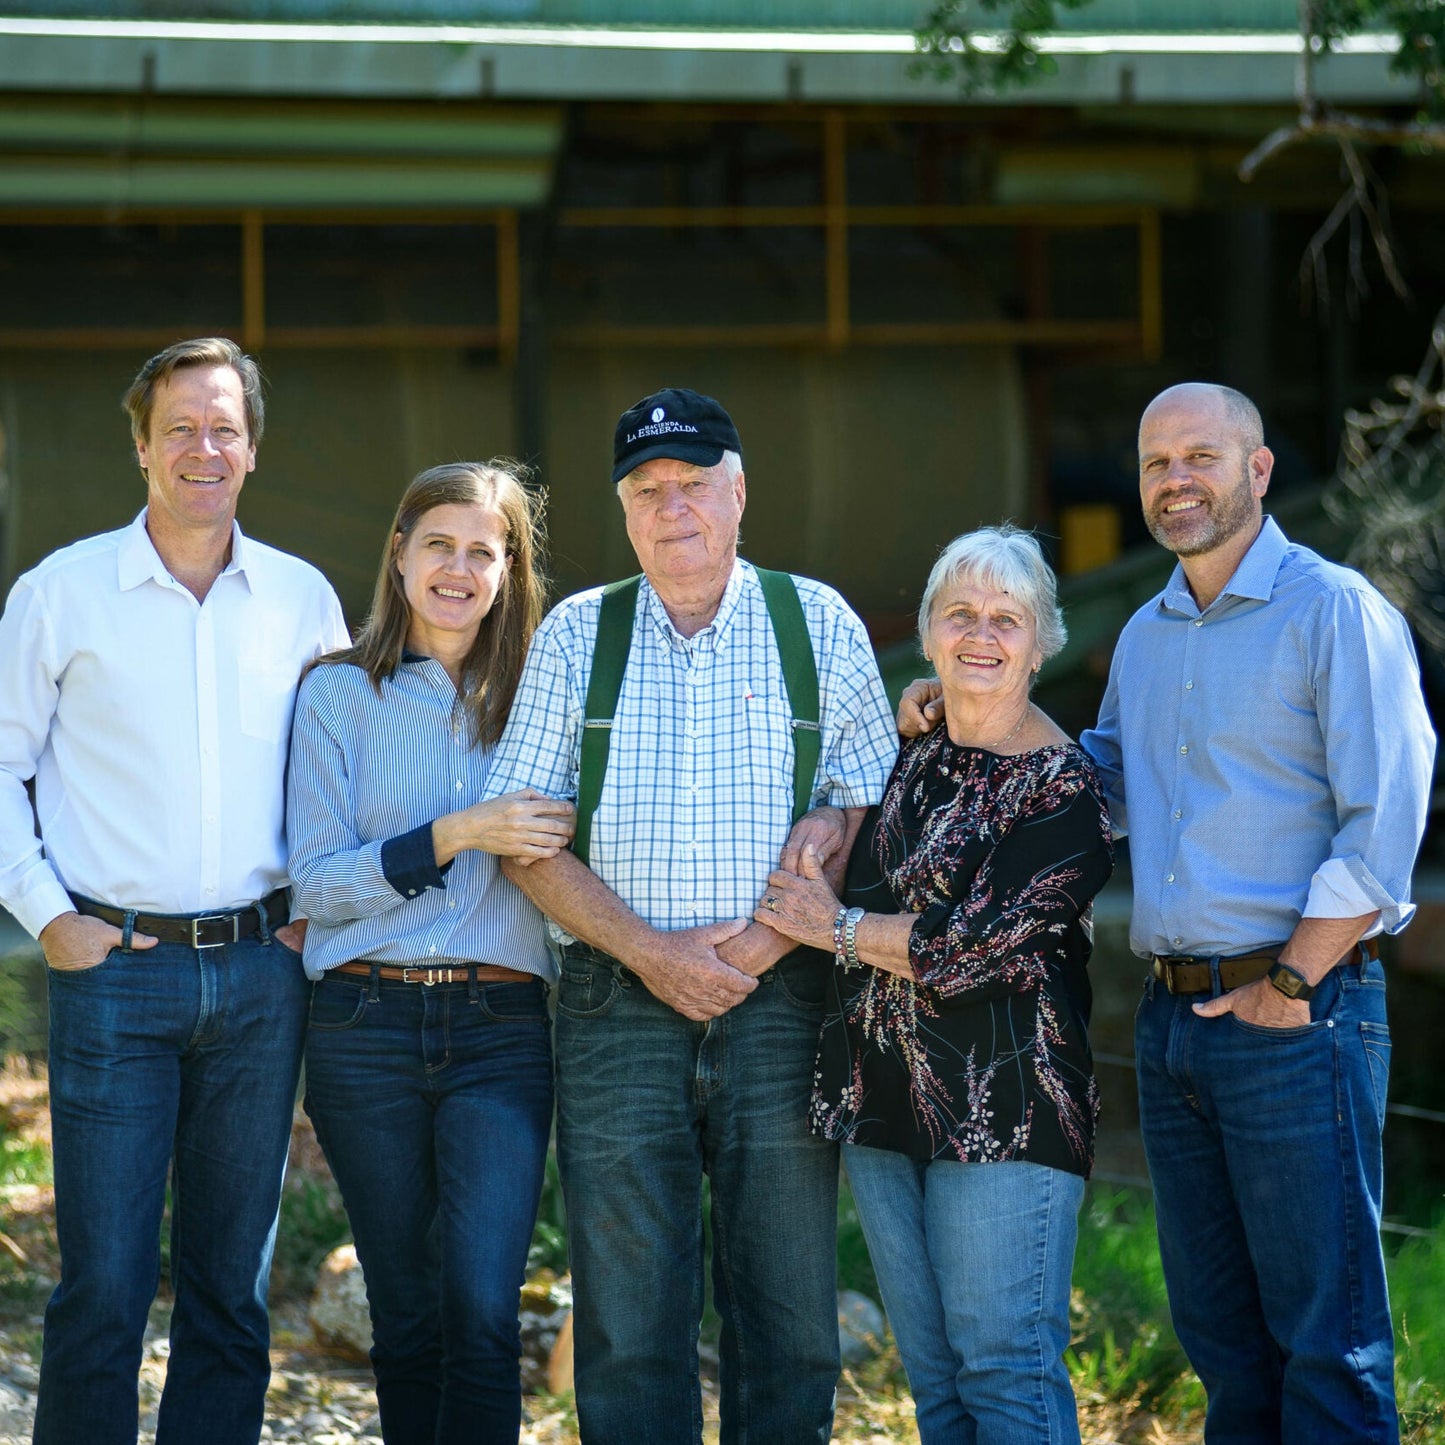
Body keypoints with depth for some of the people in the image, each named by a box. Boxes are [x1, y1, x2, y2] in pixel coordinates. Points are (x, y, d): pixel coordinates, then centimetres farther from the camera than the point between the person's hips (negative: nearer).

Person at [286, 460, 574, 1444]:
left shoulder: (536, 693, 10)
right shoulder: (337, 694, 5)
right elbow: (317, 883, -2)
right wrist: (457, 836, -13)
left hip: (502, 1030, 0)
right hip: (368, 1026, 0)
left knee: (484, 1315, -11)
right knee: (406, 1316, 6)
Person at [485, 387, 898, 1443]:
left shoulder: (818, 624, 9)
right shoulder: (577, 635, 9)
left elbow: (875, 801, 5)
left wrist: (787, 925, -10)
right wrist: (647, 949, -7)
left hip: (781, 1001, 0)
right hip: (619, 1007, 0)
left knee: (790, 1312, -1)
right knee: (627, 1325, -1)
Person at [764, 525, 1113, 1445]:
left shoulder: (1063, 788, -8)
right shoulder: (913, 759, 14)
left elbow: (976, 946, -15)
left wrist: (838, 927, -4)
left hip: (1004, 1113, -7)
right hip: (883, 1102, 7)